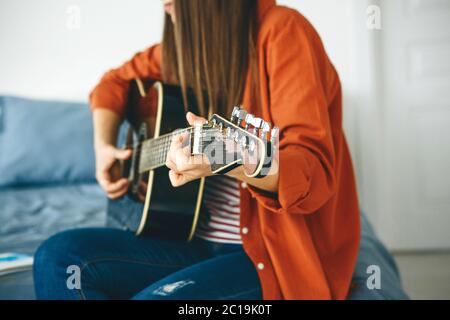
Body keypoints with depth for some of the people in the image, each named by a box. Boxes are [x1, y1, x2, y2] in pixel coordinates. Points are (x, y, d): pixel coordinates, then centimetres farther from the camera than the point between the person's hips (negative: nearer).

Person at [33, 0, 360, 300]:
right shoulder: (190, 40, 7)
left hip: (275, 252, -6)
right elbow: (117, 80, 24)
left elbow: (314, 175, -24)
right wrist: (104, 147, 8)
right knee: (60, 256, -11)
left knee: (158, 295, -32)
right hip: (198, 239, 7)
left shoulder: (281, 30, -14)